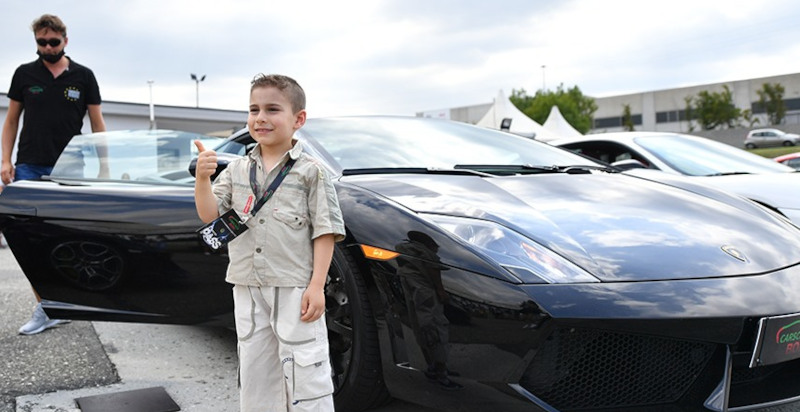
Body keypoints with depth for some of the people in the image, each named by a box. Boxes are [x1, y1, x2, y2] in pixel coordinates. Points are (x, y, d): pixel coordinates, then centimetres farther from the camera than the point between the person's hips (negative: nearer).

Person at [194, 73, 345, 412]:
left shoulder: (310, 172, -3)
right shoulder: (236, 171, 11)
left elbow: (325, 231, -7)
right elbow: (209, 215, 3)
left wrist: (317, 285, -14)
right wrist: (203, 178, -14)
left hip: (295, 289, -5)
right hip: (248, 289, 5)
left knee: (304, 370, -2)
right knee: (254, 371, 15)